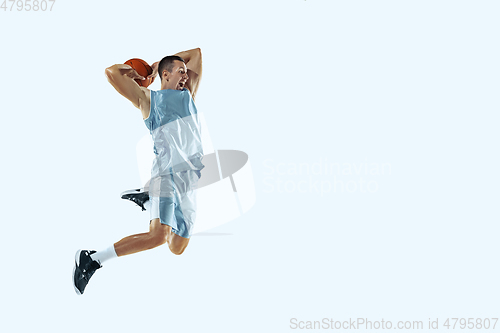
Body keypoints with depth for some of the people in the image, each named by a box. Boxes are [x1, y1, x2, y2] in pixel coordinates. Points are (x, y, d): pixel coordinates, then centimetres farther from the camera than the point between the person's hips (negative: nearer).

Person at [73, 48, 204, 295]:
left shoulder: (188, 94, 20)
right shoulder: (148, 99, 6)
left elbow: (196, 53, 27)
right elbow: (112, 72, -2)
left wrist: (158, 65, 25)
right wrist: (131, 71, 17)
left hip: (191, 181, 6)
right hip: (167, 174, -6)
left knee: (177, 248, 9)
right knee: (157, 236, -27)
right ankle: (91, 259, -18)